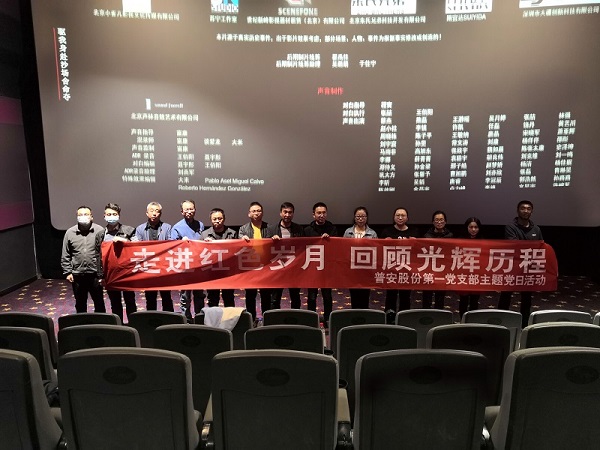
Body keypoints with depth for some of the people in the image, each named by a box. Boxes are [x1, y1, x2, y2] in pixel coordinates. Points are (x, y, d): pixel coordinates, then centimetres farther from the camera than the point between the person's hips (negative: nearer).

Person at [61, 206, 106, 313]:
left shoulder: (100, 231, -6)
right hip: (77, 276, 2)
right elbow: (65, 256, 8)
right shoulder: (70, 233, 3)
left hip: (95, 274, -2)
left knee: (99, 303, 11)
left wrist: (102, 274, -9)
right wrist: (67, 272, 1)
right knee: (80, 305, 16)